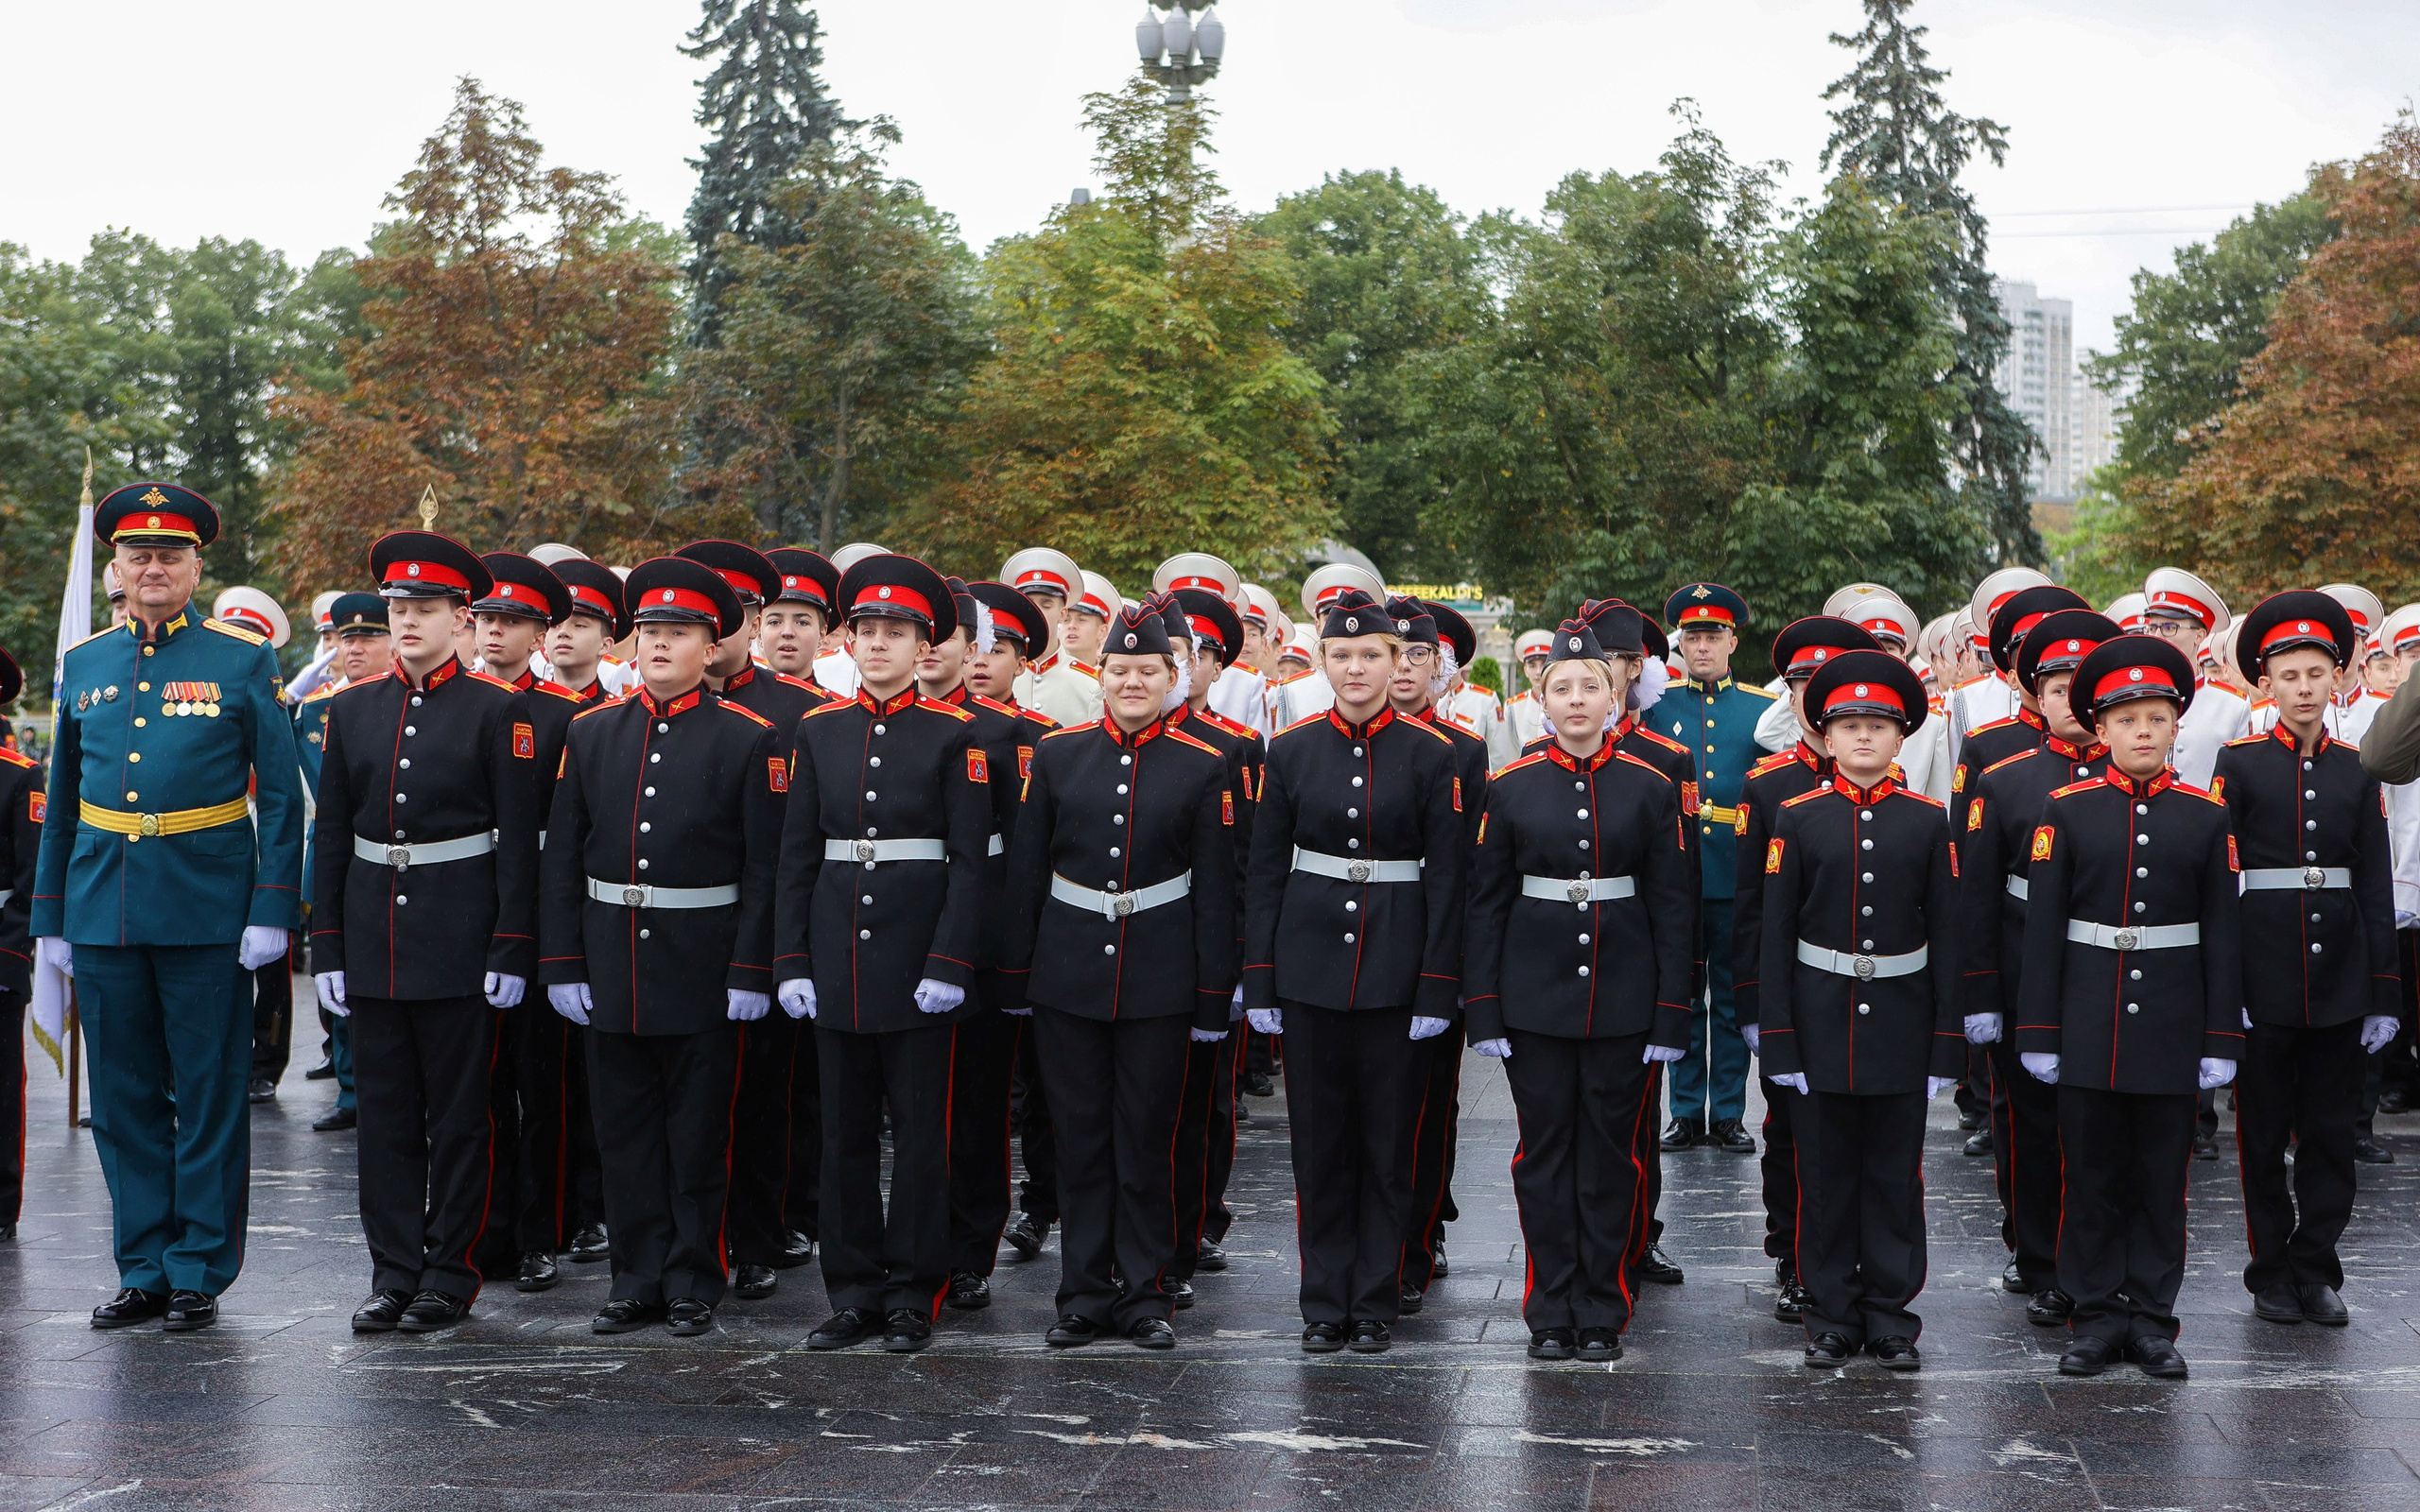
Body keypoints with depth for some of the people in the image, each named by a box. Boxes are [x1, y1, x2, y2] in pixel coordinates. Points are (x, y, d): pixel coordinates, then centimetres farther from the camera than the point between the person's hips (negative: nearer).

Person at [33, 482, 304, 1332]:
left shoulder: (243, 658, -1)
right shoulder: (82, 664, 10)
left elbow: (280, 796, -2)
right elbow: (61, 803, 15)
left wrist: (273, 910, -10)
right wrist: (47, 916, 11)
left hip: (206, 911, -4)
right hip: (103, 911, 4)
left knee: (210, 1098, 3)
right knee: (125, 1100, 9)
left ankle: (200, 1273, 13)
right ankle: (144, 1270, 20)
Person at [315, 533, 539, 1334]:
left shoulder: (498, 708, -3)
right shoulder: (353, 708, 9)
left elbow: (519, 839, -5)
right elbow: (330, 836, 10)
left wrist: (511, 950, -10)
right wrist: (327, 949, 5)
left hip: (460, 944, -4)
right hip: (374, 942, 4)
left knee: (461, 1115, 3)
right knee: (386, 1113, 8)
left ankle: (450, 1275, 12)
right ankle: (394, 1274, 16)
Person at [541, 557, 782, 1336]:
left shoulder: (748, 739, -4)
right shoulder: (591, 732, 7)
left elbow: (765, 867, -6)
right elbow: (561, 856, 7)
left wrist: (751, 972, -12)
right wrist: (562, 965, 1)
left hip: (703, 972, -3)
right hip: (612, 970, 4)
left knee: (700, 1132, 6)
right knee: (624, 1129, 10)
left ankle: (694, 1280, 17)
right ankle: (638, 1278, 20)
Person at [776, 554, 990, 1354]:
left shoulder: (954, 737, -2)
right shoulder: (819, 732, 8)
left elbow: (970, 861, -6)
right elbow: (797, 855, 8)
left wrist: (949, 963, -13)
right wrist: (792, 960, 1)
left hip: (918, 961, -3)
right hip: (837, 959, 3)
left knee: (921, 1130, 3)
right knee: (846, 1130, 8)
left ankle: (913, 1294, 12)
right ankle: (854, 1289, 18)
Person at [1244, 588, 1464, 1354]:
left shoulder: (1430, 753, -2)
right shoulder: (1291, 750, 3)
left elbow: (1445, 879, -2)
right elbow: (1264, 872, 5)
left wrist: (1437, 987, -8)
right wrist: (1259, 981, 0)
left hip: (1395, 968, -1)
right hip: (1311, 964, 2)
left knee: (1390, 1141, 5)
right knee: (1319, 1140, 6)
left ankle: (1376, 1304, 16)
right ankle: (1325, 1304, 16)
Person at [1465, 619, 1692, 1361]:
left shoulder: (1651, 788, 1)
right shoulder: (1510, 787, 1)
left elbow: (1673, 906, 1)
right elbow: (1486, 904, 3)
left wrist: (1670, 1013, -4)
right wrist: (1484, 1010, -2)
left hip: (1623, 1000, 0)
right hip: (1535, 999, 0)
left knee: (1611, 1153, 6)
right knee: (1544, 1152, 5)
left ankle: (1602, 1312, 17)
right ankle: (1550, 1314, 15)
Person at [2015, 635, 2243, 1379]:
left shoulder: (2205, 816, 3)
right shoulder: (2067, 811, 0)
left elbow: (2221, 934, 3)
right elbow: (2042, 926, -1)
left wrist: (2221, 1039, -1)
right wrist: (2037, 1032, -4)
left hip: (2172, 1031, 1)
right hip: (2089, 1028, -1)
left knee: (2162, 1178, 7)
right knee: (2092, 1176, 6)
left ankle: (2152, 1318, 17)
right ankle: (2097, 1316, 16)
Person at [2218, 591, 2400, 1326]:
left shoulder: (2357, 770, 7)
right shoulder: (2239, 764, -2)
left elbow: (2375, 887, 7)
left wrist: (2384, 994, 4)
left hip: (2339, 984, 3)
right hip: (2265, 982, -2)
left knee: (2331, 1133, 7)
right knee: (2264, 1137, 5)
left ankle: (2316, 1269, 17)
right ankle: (2272, 1274, 16)